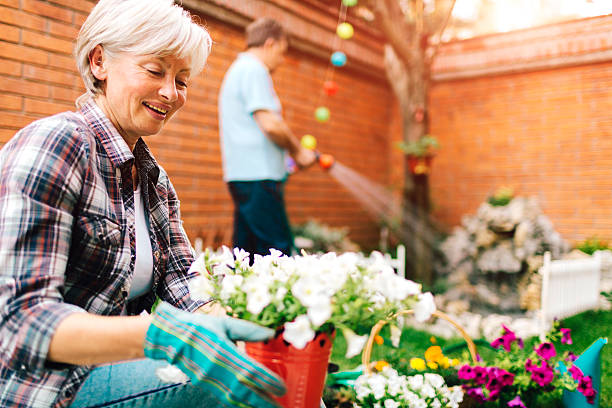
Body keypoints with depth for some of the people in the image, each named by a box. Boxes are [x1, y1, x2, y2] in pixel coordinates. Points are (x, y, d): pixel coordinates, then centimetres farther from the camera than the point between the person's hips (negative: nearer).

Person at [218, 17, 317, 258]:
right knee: (278, 248, -9)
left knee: (247, 247, 11)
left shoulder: (237, 70, 24)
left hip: (242, 173, 10)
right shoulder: (254, 70, -8)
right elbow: (269, 124, -19)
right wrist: (298, 152, -4)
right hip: (258, 175, -10)